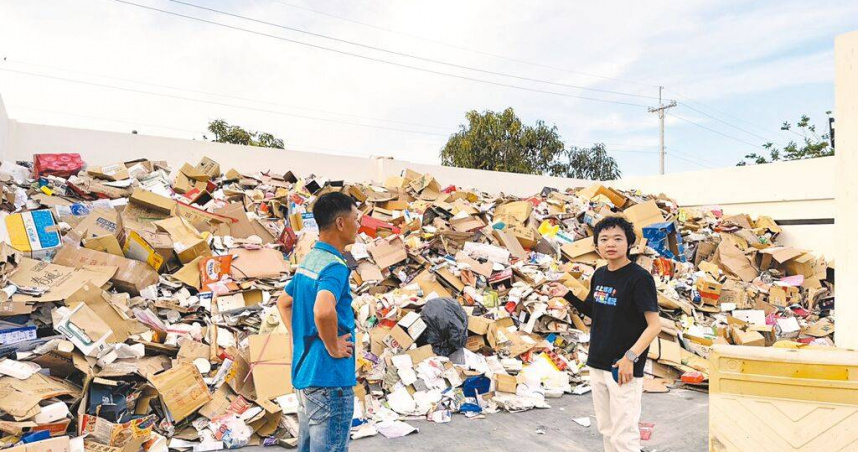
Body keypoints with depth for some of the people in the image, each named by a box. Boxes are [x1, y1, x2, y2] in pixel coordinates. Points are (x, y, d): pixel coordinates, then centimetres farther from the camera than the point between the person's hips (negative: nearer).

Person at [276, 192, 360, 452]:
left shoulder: (309, 260, 10)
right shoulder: (334, 266, -19)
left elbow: (283, 302, 23)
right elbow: (323, 311, -38)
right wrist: (333, 347, -21)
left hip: (303, 372, 10)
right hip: (329, 380, -9)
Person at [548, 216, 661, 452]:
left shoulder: (639, 277, -14)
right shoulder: (599, 275, 7)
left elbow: (654, 325, -16)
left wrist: (630, 357, -24)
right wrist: (568, 295, 7)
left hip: (624, 369, -7)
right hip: (597, 365, 7)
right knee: (606, 430, 18)